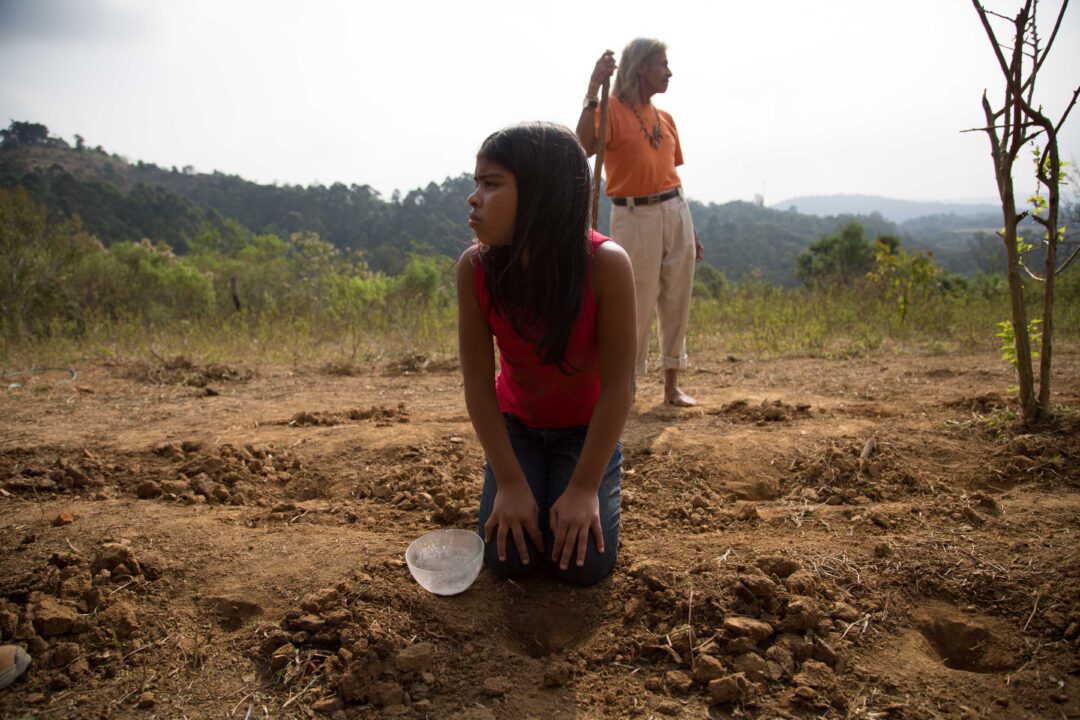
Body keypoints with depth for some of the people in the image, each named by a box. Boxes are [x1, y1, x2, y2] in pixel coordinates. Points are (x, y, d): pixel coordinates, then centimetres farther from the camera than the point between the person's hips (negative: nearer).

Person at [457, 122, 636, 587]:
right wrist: (511, 483, -20)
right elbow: (478, 383, -19)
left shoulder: (605, 264, -32)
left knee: (584, 563, -12)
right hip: (517, 424, 2)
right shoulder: (475, 267, -24)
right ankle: (534, 479, 21)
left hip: (587, 426, -2)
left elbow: (617, 384, -26)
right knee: (509, 558, -9)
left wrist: (585, 487, -23)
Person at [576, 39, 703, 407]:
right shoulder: (612, 109, -4)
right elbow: (584, 146, -25)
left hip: (675, 212, 6)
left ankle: (672, 385, 21)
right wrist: (593, 88, -26)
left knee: (676, 303, 9)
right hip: (634, 217, -6)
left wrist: (691, 230, 20)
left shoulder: (665, 119, 15)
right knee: (636, 306, -2)